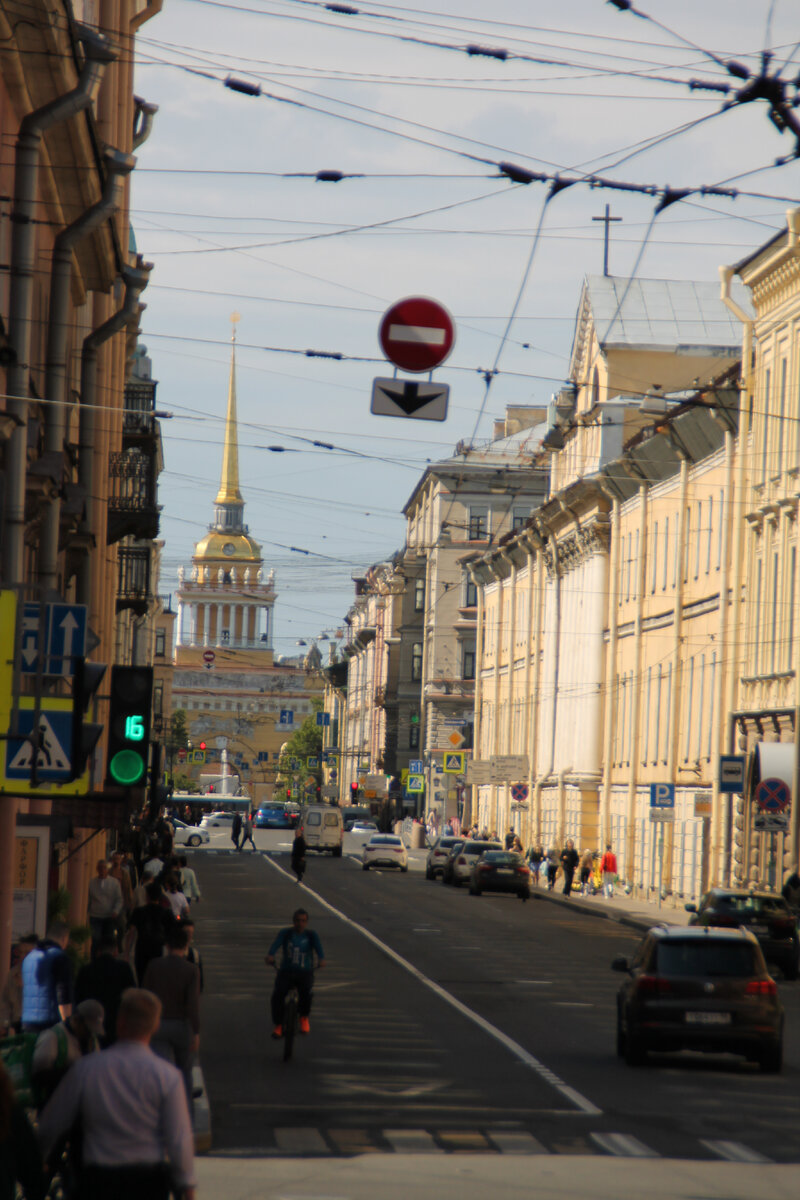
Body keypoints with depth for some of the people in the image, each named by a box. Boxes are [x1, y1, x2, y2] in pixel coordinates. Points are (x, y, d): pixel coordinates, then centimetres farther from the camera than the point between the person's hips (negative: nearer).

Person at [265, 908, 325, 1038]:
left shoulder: (311, 935, 5)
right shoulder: (285, 933, 4)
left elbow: (318, 947, -13)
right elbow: (276, 944, -14)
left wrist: (321, 959, -36)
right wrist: (270, 956, -37)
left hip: (305, 973, -1)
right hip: (286, 971, 1)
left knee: (305, 993, -30)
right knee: (277, 995, -25)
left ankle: (304, 1017, 0)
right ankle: (278, 1025, -7)